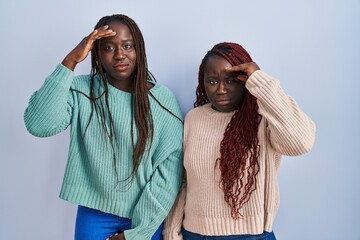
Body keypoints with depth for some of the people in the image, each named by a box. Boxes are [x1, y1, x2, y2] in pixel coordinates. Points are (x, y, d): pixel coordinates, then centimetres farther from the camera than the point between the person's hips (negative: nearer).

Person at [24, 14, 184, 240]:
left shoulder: (163, 98, -7)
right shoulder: (81, 90, -6)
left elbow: (171, 167, -9)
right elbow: (39, 125, -22)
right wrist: (70, 61, -24)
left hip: (146, 218, 0)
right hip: (94, 216, 1)